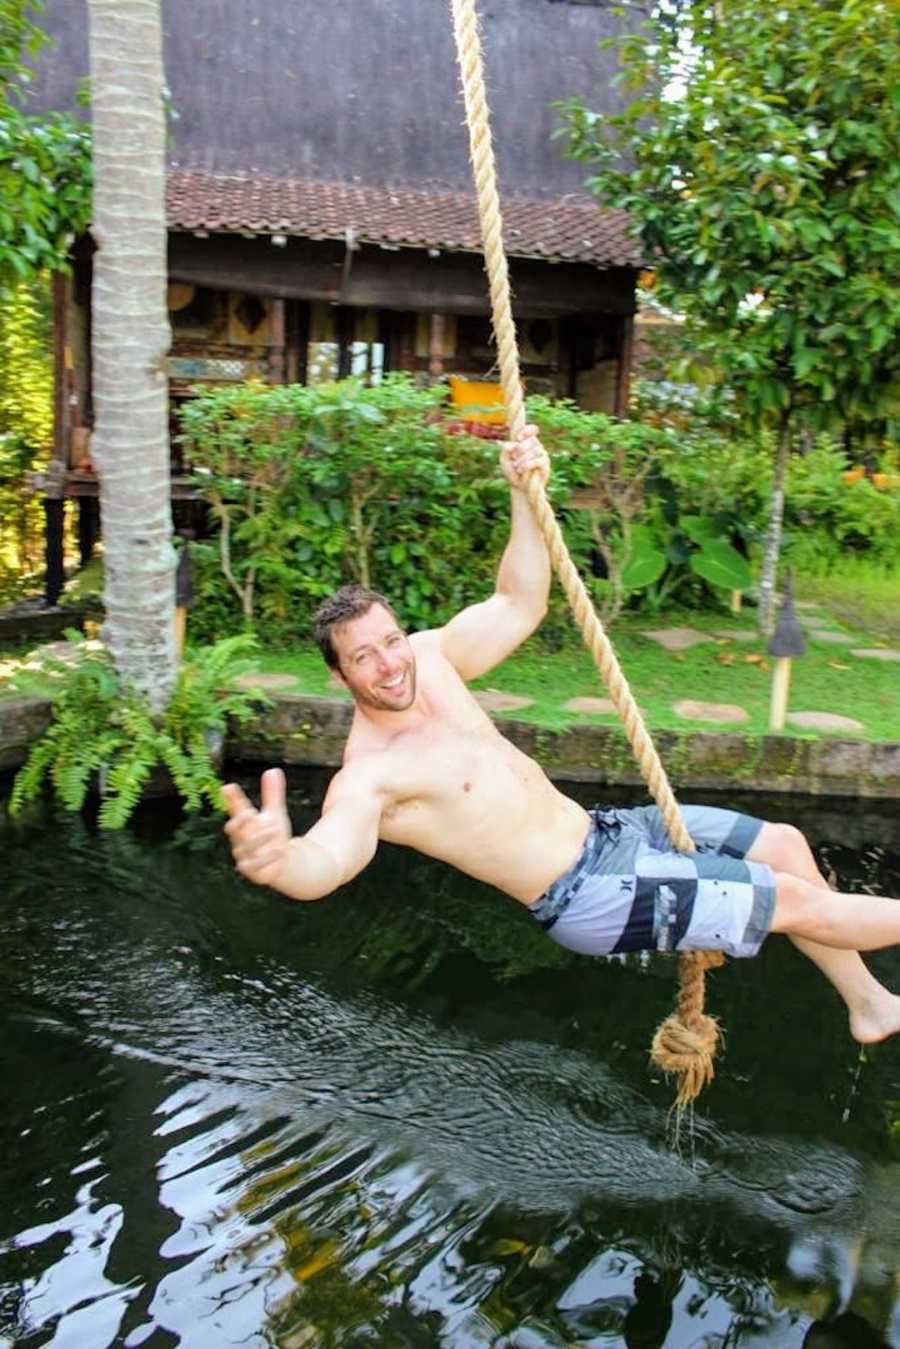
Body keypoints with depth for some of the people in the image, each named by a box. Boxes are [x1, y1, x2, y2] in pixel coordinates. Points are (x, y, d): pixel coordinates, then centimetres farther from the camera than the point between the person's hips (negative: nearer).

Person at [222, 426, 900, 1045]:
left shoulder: (429, 657, -1)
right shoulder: (368, 776, -24)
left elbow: (520, 604, 7)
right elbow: (327, 859, -43)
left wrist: (524, 494, -6)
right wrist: (277, 858, -68)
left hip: (602, 830, 9)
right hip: (588, 893, -8)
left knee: (784, 842, 15)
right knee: (795, 900, -6)